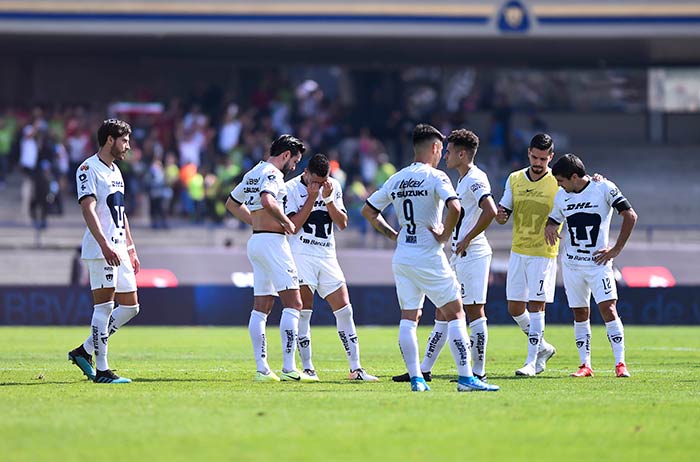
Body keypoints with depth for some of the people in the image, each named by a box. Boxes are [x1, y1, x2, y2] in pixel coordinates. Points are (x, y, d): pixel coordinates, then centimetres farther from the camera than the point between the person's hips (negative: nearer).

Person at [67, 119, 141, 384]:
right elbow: (88, 209, -19)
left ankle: (85, 351, 15)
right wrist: (104, 244, -29)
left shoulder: (115, 171, 20)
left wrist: (131, 249, 23)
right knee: (105, 306, -9)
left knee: (130, 307, 9)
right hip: (100, 252, -9)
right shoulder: (89, 169, -9)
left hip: (119, 250, 9)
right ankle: (102, 370, -5)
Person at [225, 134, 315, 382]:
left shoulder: (252, 173, 18)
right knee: (293, 303, -9)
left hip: (255, 240, 10)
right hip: (272, 240, -10)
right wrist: (287, 223, -16)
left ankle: (262, 369, 5)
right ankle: (289, 368, -15)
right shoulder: (272, 173, -11)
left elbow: (232, 204, 30)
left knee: (261, 308, 8)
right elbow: (267, 201, -30)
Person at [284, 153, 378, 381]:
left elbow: (342, 223, 4)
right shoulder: (291, 188, -4)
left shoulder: (334, 187, 9)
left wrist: (328, 199, -9)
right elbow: (292, 225, -11)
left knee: (344, 309, -1)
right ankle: (307, 368, -3)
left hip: (327, 255, 4)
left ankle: (355, 368, 2)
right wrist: (311, 199, -15)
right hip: (301, 254, -4)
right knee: (304, 311, -8)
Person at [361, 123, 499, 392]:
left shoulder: (396, 179, 11)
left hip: (401, 257, 6)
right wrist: (444, 235, -9)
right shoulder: (435, 177, -8)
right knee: (455, 313, 0)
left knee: (408, 317, 9)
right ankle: (466, 378, -6)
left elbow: (368, 211, 16)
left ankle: (416, 379, 4)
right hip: (428, 257, -6)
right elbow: (454, 207, -24)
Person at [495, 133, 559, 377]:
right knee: (515, 308, 6)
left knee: (536, 306, -8)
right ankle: (542, 347, 26)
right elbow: (503, 213, 12)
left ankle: (532, 361, -5)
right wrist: (500, 216, -13)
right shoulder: (514, 179, 7)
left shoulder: (558, 183, -5)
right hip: (517, 252, 5)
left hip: (544, 254, -5)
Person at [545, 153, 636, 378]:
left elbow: (630, 216, -8)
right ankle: (585, 364, 11)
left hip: (598, 261, -5)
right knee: (580, 313, 6)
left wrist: (616, 249, -10)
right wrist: (549, 227, -5)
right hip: (571, 264, 5)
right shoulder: (561, 196, 7)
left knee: (608, 309, -14)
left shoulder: (604, 188, -8)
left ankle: (620, 363, -13)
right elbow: (553, 219, 21)